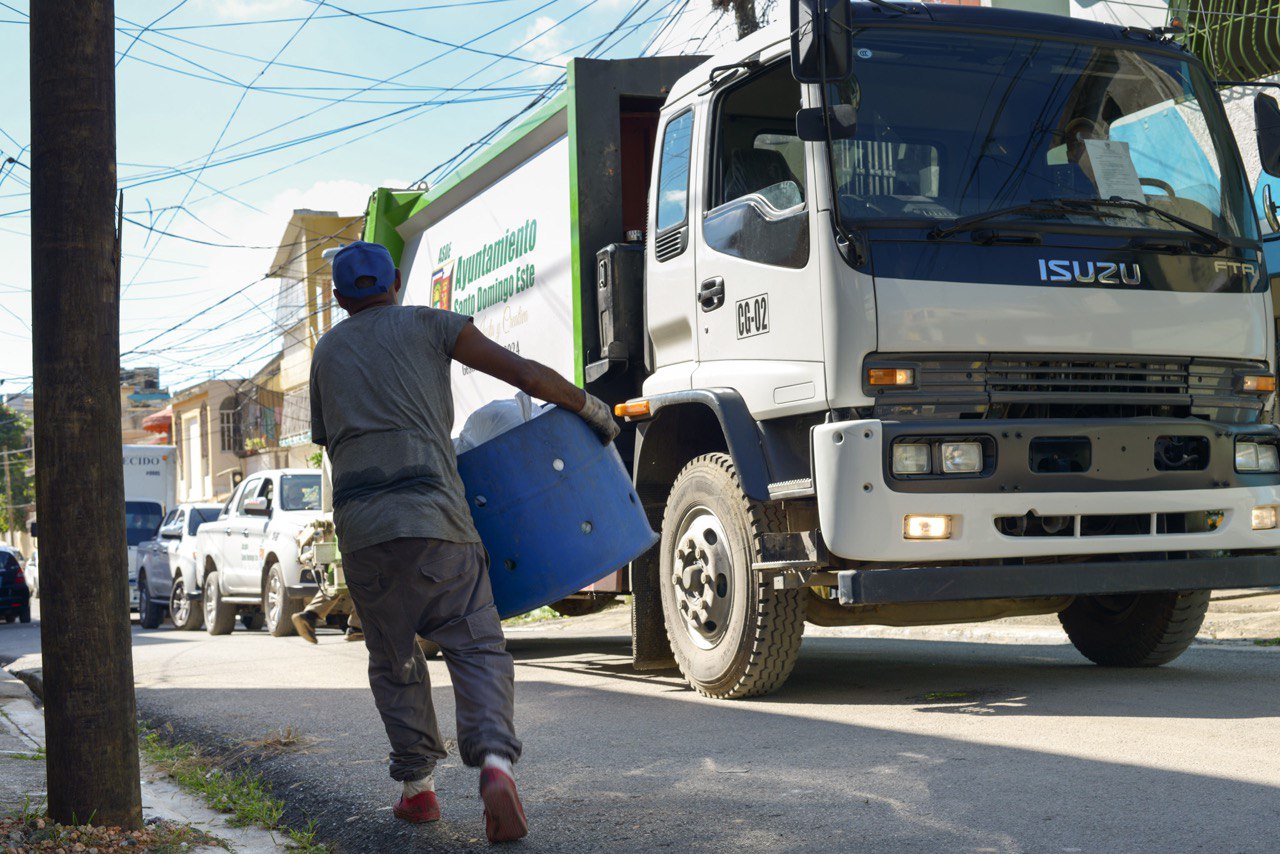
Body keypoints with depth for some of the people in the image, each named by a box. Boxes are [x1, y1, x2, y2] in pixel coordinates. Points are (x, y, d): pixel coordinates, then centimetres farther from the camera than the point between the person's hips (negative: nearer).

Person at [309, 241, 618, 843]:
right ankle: (494, 762, -21)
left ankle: (418, 786, 17)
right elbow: (524, 374, 6)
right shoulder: (428, 324, 13)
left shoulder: (327, 351, 24)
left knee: (393, 661, 18)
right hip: (432, 516, -2)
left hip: (359, 524, 3)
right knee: (477, 647, 1)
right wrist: (593, 408, 19)